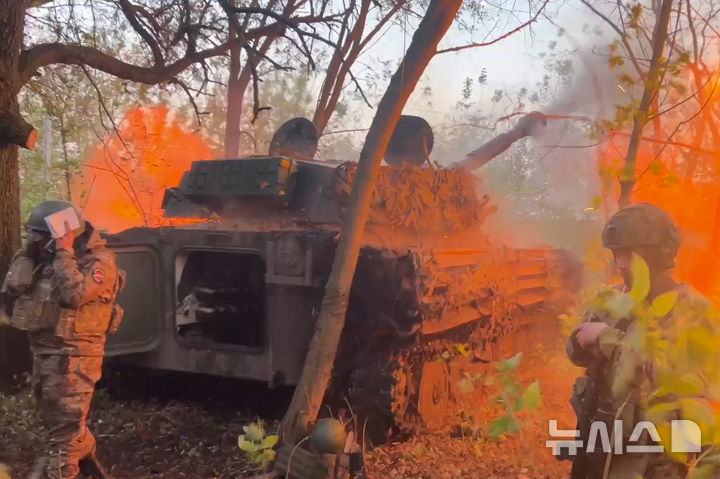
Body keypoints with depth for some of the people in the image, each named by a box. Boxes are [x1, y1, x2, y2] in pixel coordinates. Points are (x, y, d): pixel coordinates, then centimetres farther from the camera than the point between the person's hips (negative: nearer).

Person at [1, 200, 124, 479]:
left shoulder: (99, 261, -15)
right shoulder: (45, 256, 7)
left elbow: (73, 294, -30)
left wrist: (64, 252, -25)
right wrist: (28, 254, -7)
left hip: (74, 355, -9)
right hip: (42, 350, 9)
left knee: (64, 425, -2)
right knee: (56, 419, 22)